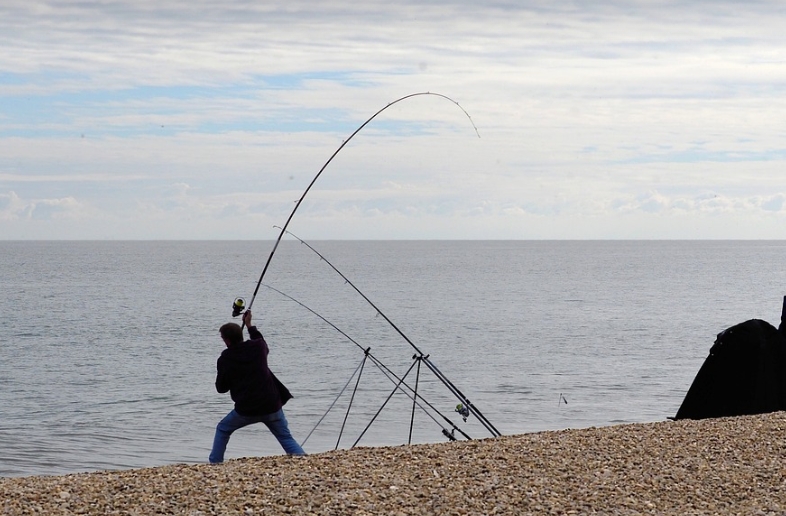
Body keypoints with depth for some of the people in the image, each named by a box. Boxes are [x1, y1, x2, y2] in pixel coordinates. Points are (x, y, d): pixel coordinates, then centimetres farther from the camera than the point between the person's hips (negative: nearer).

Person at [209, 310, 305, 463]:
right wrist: (250, 325, 36)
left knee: (222, 430, 22)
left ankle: (214, 463, 18)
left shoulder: (225, 359, -5)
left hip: (246, 410, -2)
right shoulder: (258, 347, 0)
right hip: (271, 406, 2)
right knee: (286, 438, 10)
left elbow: (221, 388, 5)